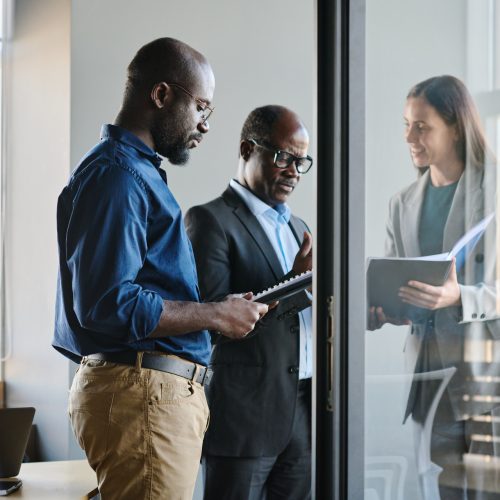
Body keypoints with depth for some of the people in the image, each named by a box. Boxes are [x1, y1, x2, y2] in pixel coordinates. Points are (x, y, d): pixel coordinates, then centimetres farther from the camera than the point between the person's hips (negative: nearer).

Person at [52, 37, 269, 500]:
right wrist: (216, 316, -13)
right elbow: (108, 304, -23)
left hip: (164, 390, 11)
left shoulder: (139, 171, 21)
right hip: (141, 392, -11)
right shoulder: (117, 175, -13)